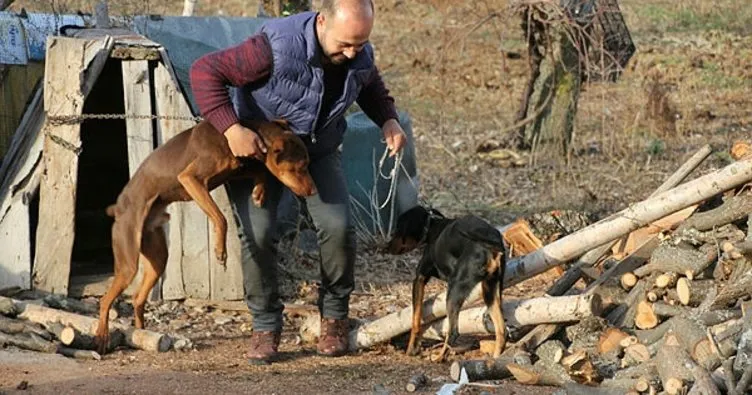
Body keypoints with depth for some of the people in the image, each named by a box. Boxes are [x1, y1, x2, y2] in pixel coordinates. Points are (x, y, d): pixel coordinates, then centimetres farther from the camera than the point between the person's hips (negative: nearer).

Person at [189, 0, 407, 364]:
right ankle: (265, 327, 0)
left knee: (337, 227, -12)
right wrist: (231, 129, -40)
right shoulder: (276, 47, -36)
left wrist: (388, 120, -10)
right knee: (256, 234, -16)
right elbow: (205, 71, -33)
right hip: (256, 148, -4)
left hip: (318, 149, 4)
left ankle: (334, 317, 8)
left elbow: (372, 88, 10)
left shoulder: (361, 58, -16)